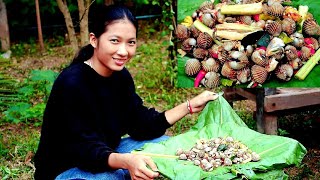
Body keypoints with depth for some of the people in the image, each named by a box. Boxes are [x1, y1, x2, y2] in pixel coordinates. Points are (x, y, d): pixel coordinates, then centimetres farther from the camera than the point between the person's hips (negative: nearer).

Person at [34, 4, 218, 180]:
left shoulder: (121, 75, -3)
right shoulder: (71, 83, -27)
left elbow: (142, 125, -3)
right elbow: (86, 149, -30)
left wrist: (190, 106, -8)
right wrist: (125, 161, -49)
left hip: (106, 155, 8)